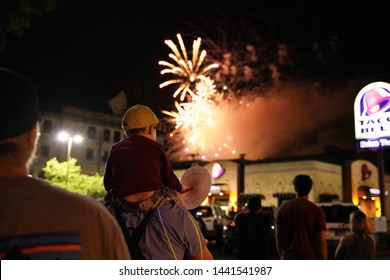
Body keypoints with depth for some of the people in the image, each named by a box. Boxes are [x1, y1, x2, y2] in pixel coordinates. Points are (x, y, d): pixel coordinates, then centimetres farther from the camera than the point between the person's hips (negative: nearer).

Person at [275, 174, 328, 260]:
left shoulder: (283, 208, 3)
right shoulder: (317, 211, -5)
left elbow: (278, 236, 7)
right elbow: (321, 241, -6)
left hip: (288, 259, 3)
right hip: (309, 259, -2)